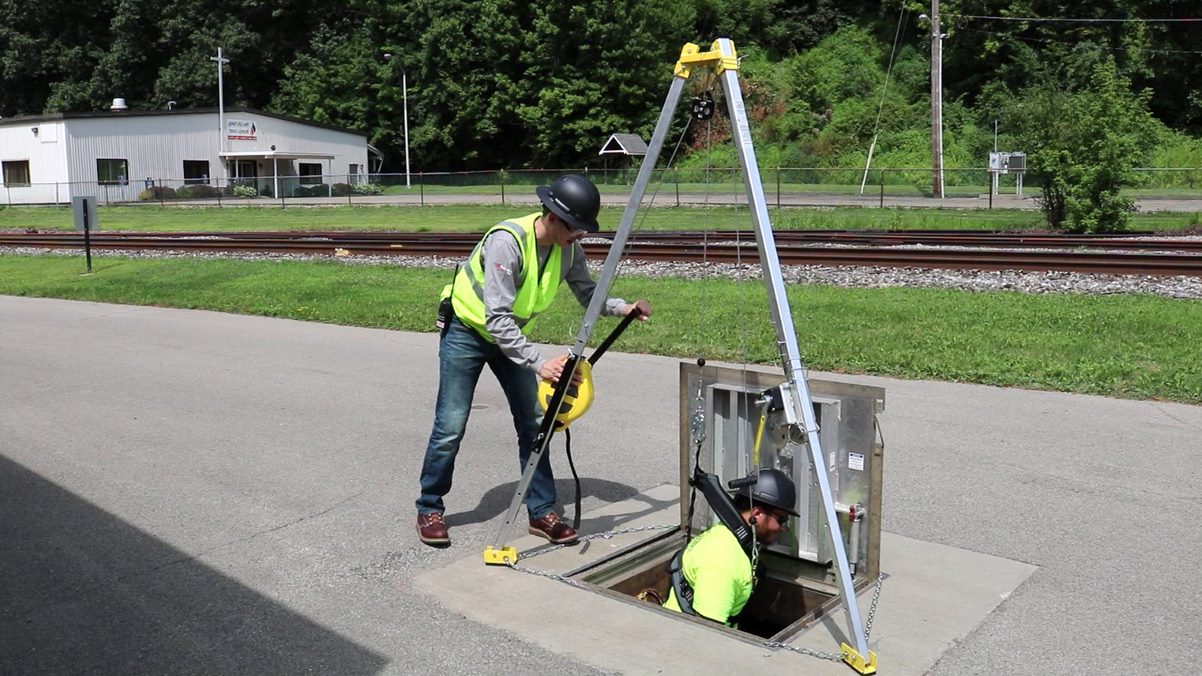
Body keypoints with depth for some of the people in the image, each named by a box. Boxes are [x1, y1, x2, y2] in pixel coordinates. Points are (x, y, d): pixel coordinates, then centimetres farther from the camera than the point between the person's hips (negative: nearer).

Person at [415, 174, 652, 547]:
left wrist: (622, 307, -22)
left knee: (533, 422, -1)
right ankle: (430, 509, 14)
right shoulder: (507, 240, -34)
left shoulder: (569, 248, -13)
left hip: (510, 333, 6)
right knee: (451, 426, -4)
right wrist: (539, 364, -43)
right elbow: (496, 318, -37)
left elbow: (587, 293, -1)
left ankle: (542, 511, 8)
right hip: (467, 330, -6)